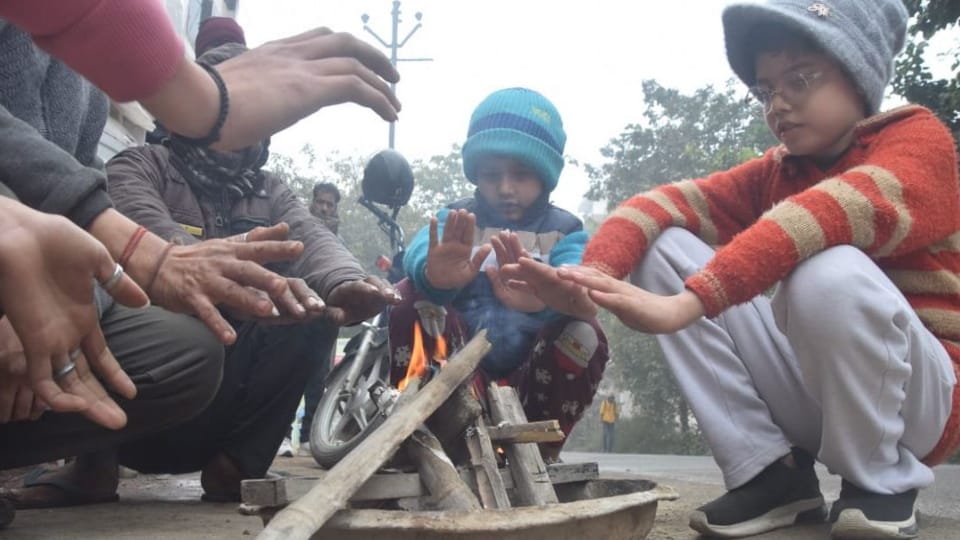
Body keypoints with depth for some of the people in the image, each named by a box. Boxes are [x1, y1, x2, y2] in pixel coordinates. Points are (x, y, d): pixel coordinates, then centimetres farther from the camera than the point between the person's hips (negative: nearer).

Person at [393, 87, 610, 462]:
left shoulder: (564, 231, 4)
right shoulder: (454, 221, 7)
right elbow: (419, 255, -20)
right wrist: (435, 276, -49)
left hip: (531, 380, 0)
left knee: (584, 333, -28)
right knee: (408, 298, -21)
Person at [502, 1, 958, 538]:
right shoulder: (776, 171, 6)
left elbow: (829, 214, -34)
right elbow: (665, 204, -9)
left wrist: (686, 305, -45)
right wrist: (592, 277, -30)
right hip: (809, 385, 5)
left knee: (832, 270, -36)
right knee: (665, 246, -9)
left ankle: (882, 484, -10)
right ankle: (772, 470, -6)